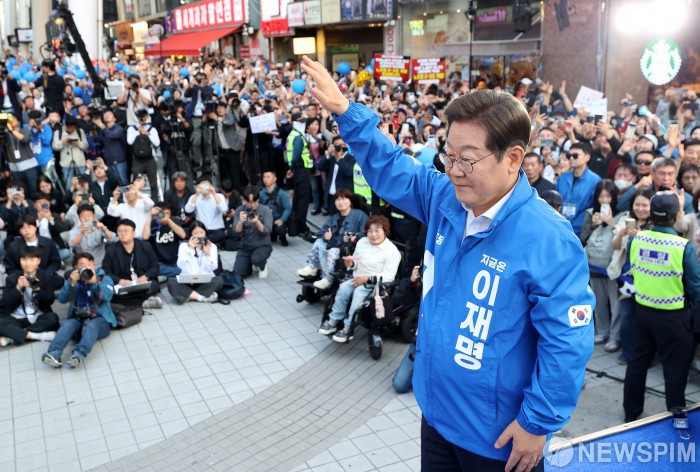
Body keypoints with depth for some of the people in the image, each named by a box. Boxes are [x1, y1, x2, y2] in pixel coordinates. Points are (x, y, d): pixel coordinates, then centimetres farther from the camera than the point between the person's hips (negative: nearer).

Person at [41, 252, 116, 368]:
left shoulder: (104, 278, 15)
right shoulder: (73, 280, 22)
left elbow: (107, 296, -6)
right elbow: (62, 299, 5)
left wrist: (95, 282, -20)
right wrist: (71, 283, -10)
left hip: (100, 319, -2)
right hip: (78, 319, 3)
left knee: (91, 325, -36)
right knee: (67, 324, -30)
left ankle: (79, 354, -58)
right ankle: (54, 353, -51)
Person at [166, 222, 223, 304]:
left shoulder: (212, 246, 4)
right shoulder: (184, 245, 2)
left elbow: (213, 268, -8)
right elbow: (180, 266, -13)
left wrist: (208, 253, -22)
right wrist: (190, 249, -19)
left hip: (206, 282, 0)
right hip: (187, 282, 0)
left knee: (219, 280, -29)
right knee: (171, 282, -28)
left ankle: (189, 296, -25)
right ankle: (203, 297, -30)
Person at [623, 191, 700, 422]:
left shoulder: (635, 240, -9)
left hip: (642, 310, 4)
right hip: (672, 317, -4)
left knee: (637, 362, 18)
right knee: (675, 369, 11)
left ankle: (631, 413, 31)